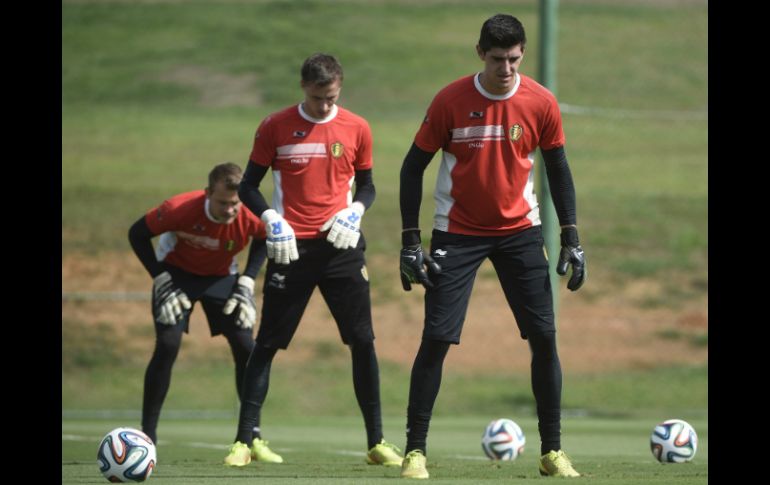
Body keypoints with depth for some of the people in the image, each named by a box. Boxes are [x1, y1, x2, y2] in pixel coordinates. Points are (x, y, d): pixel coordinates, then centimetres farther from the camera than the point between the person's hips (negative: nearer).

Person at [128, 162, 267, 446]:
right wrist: (161, 281, -19)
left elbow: (264, 239, -2)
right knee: (167, 346, -17)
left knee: (246, 348, -8)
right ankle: (147, 436, -7)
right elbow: (137, 234, -18)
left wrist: (246, 283, -11)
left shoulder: (250, 218, -28)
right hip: (177, 272, -2)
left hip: (221, 277, 2)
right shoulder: (180, 209, -34)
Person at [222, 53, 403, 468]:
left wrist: (355, 211, -5)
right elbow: (249, 186, 6)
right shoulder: (275, 128, 0)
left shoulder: (356, 129, 5)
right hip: (291, 246, -1)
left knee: (362, 341, -1)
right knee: (267, 343, -1)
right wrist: (270, 218, -11)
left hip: (341, 246, 1)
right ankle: (246, 439, 4)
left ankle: (376, 441, 7)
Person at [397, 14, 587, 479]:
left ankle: (553, 451, 8)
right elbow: (414, 166, -4)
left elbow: (558, 169, 6)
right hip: (458, 232, -2)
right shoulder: (451, 101, -12)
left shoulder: (541, 102, -6)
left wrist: (572, 240, 1)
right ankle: (416, 450, 1)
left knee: (544, 337, -3)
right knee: (437, 338, -9)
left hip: (520, 231, 2)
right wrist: (410, 241, -9)